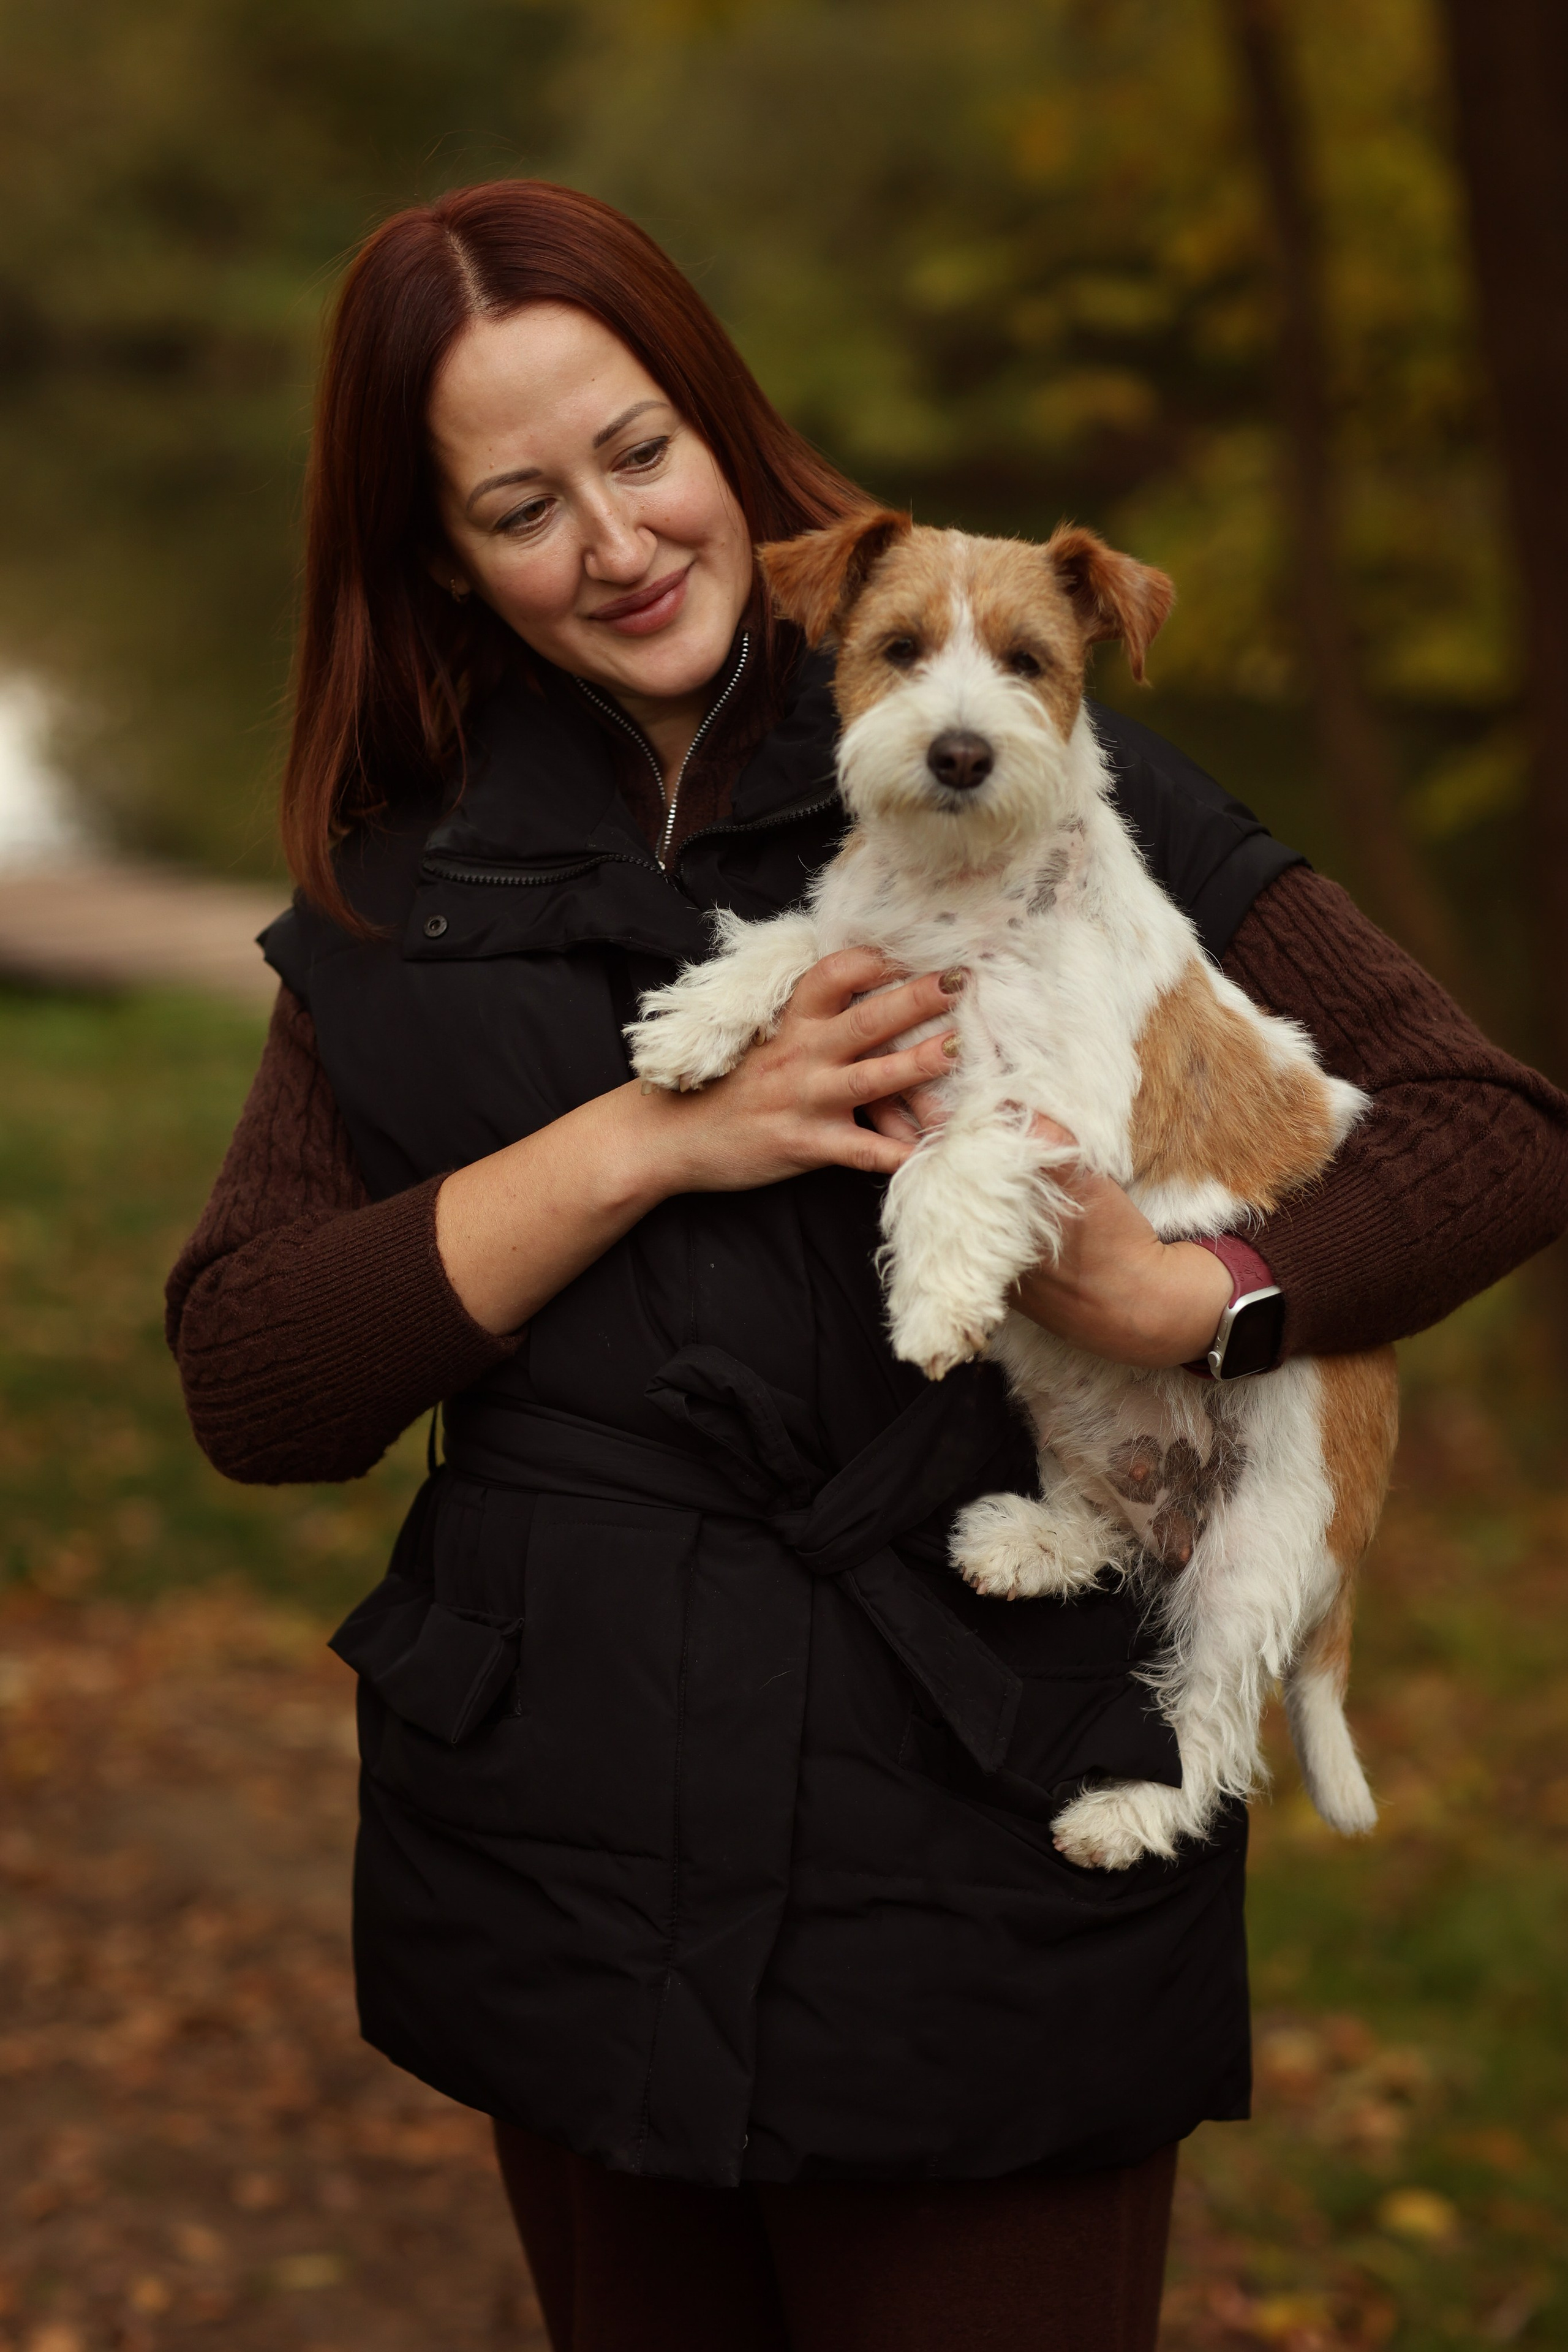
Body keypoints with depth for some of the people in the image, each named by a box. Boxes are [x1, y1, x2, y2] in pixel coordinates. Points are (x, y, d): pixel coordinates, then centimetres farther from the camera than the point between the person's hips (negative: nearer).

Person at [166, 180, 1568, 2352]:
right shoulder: (407, 889, 7)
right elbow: (247, 1385, -4)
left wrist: (1198, 1299, -24)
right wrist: (647, 1144, -14)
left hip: (991, 1893, -3)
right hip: (566, 1899, 3)